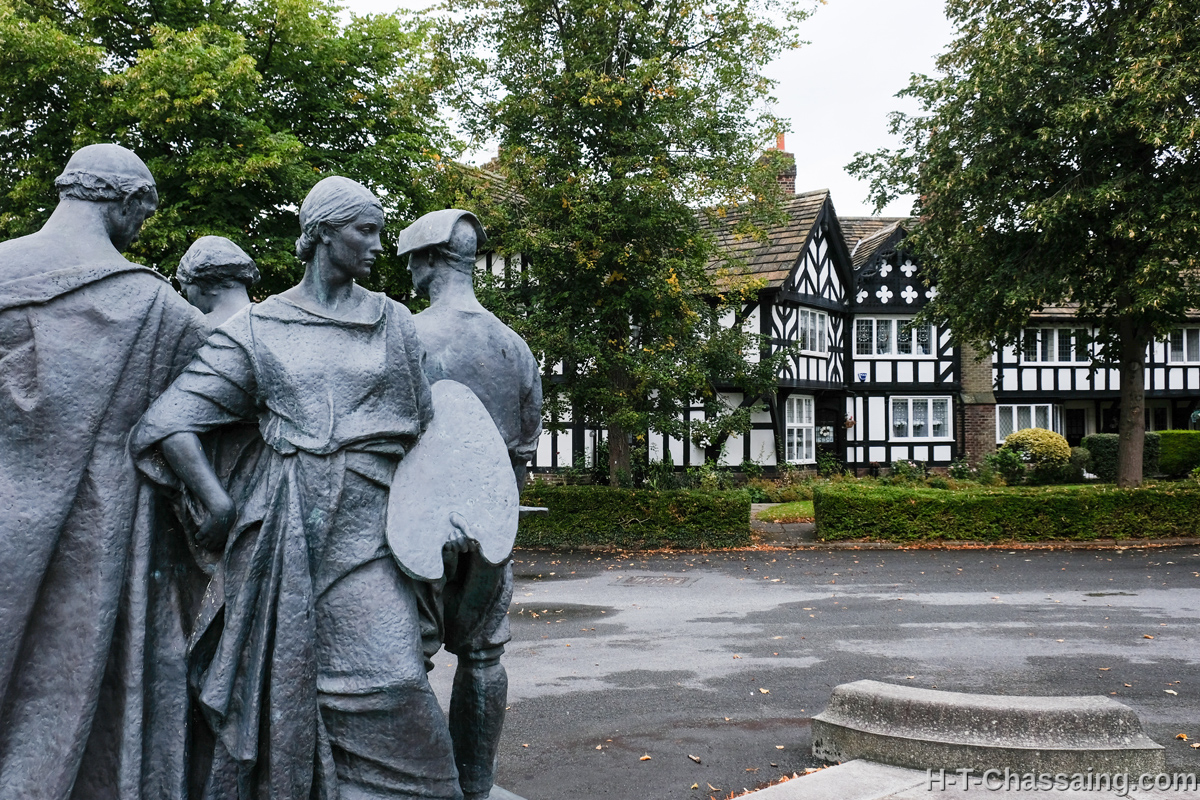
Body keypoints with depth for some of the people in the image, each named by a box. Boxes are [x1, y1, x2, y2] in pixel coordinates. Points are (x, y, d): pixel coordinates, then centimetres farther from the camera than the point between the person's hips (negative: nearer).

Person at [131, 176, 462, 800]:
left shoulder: (394, 323, 12)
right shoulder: (257, 328, 5)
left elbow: (419, 431, 17)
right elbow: (169, 422, -1)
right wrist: (218, 506, -12)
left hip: (368, 526, 1)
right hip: (286, 529, -1)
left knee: (389, 690, -8)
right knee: (280, 683, 3)